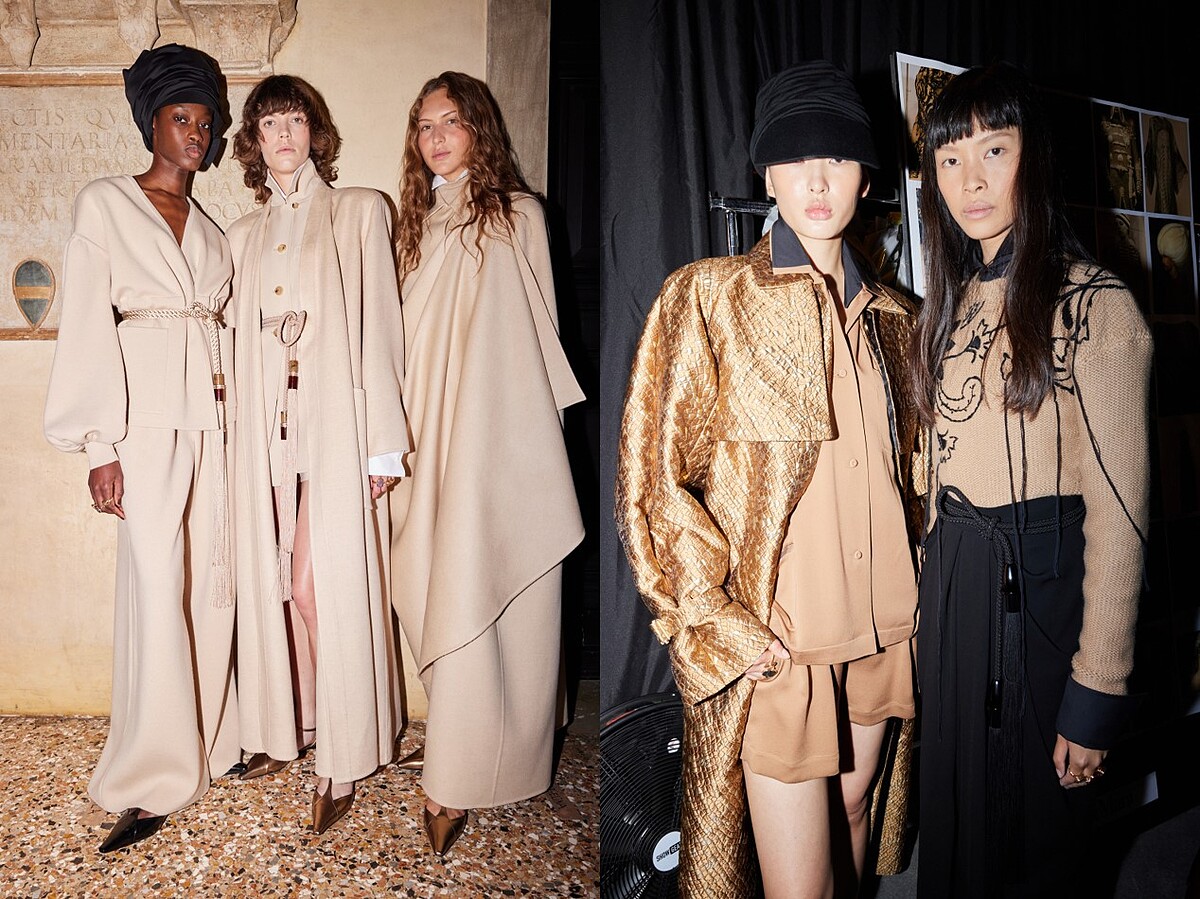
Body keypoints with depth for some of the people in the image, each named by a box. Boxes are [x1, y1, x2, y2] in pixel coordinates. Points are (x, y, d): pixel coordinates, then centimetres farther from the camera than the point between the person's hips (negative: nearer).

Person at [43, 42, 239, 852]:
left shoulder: (212, 227, 19)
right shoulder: (105, 204, 4)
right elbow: (89, 325, -4)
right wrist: (100, 446, -11)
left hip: (214, 417, 5)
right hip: (149, 419, -5)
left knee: (214, 580, 6)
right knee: (157, 587, -7)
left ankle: (211, 744, 20)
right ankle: (154, 778, 2)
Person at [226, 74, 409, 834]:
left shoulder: (360, 212, 4)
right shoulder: (245, 233, 18)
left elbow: (379, 325, -3)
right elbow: (241, 335, 16)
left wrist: (384, 442, -9)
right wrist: (246, 424, 7)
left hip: (335, 419, -5)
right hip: (269, 423, 5)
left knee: (320, 584, -8)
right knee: (279, 582, 7)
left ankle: (344, 755, 4)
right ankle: (294, 728, 23)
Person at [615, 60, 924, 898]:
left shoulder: (892, 314, 8)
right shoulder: (709, 296, -7)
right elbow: (652, 475, -10)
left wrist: (910, 592, 11)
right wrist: (725, 629, -13)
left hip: (883, 630, 5)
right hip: (772, 643, -5)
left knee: (851, 812, 21)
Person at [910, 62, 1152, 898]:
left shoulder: (1094, 303, -13)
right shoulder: (955, 304, 9)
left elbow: (1119, 506, -16)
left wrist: (1098, 693, -16)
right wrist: (946, 578, 9)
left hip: (1044, 586, -6)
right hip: (953, 583, 6)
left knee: (1037, 812, 11)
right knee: (957, 799, 20)